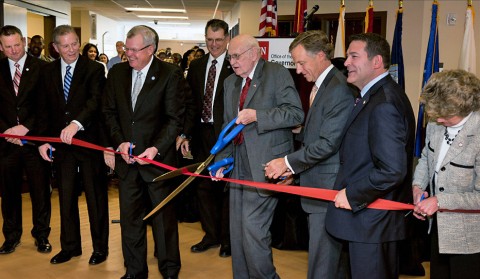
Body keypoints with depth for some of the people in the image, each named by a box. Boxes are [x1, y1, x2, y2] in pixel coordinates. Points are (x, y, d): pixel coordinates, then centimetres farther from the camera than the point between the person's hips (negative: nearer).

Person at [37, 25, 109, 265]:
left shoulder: (94, 69, -7)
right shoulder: (48, 71, 7)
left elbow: (96, 101, -21)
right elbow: (44, 108, 9)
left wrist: (76, 123, -35)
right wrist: (44, 139, 1)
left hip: (88, 140, -4)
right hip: (60, 143, 4)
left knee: (95, 196, 7)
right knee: (66, 196, 13)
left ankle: (100, 247, 21)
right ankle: (70, 246, 28)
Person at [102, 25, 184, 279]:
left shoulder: (170, 74, -8)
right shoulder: (116, 73, 5)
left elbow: (175, 119, -10)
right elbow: (109, 112, 8)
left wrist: (156, 149, -20)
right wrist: (119, 142, -6)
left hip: (158, 156, -4)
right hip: (127, 157, 4)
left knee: (163, 215, 7)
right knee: (130, 216, 11)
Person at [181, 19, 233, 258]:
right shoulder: (196, 66, 9)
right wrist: (185, 134, 1)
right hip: (201, 134, 5)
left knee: (226, 186, 7)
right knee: (204, 186, 14)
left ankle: (227, 238, 23)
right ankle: (211, 235, 31)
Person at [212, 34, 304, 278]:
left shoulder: (277, 74, -4)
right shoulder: (230, 83, 16)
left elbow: (296, 113, -12)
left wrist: (257, 116, -19)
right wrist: (222, 159, 11)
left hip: (264, 165, -7)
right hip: (239, 167, 7)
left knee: (253, 228, -10)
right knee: (237, 231, 11)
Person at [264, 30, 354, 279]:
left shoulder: (338, 89, -18)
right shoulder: (318, 86, 13)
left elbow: (328, 143, -23)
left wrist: (288, 162, -16)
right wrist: (292, 164, 7)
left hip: (328, 188, -10)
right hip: (316, 187, 10)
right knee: (320, 253, 20)